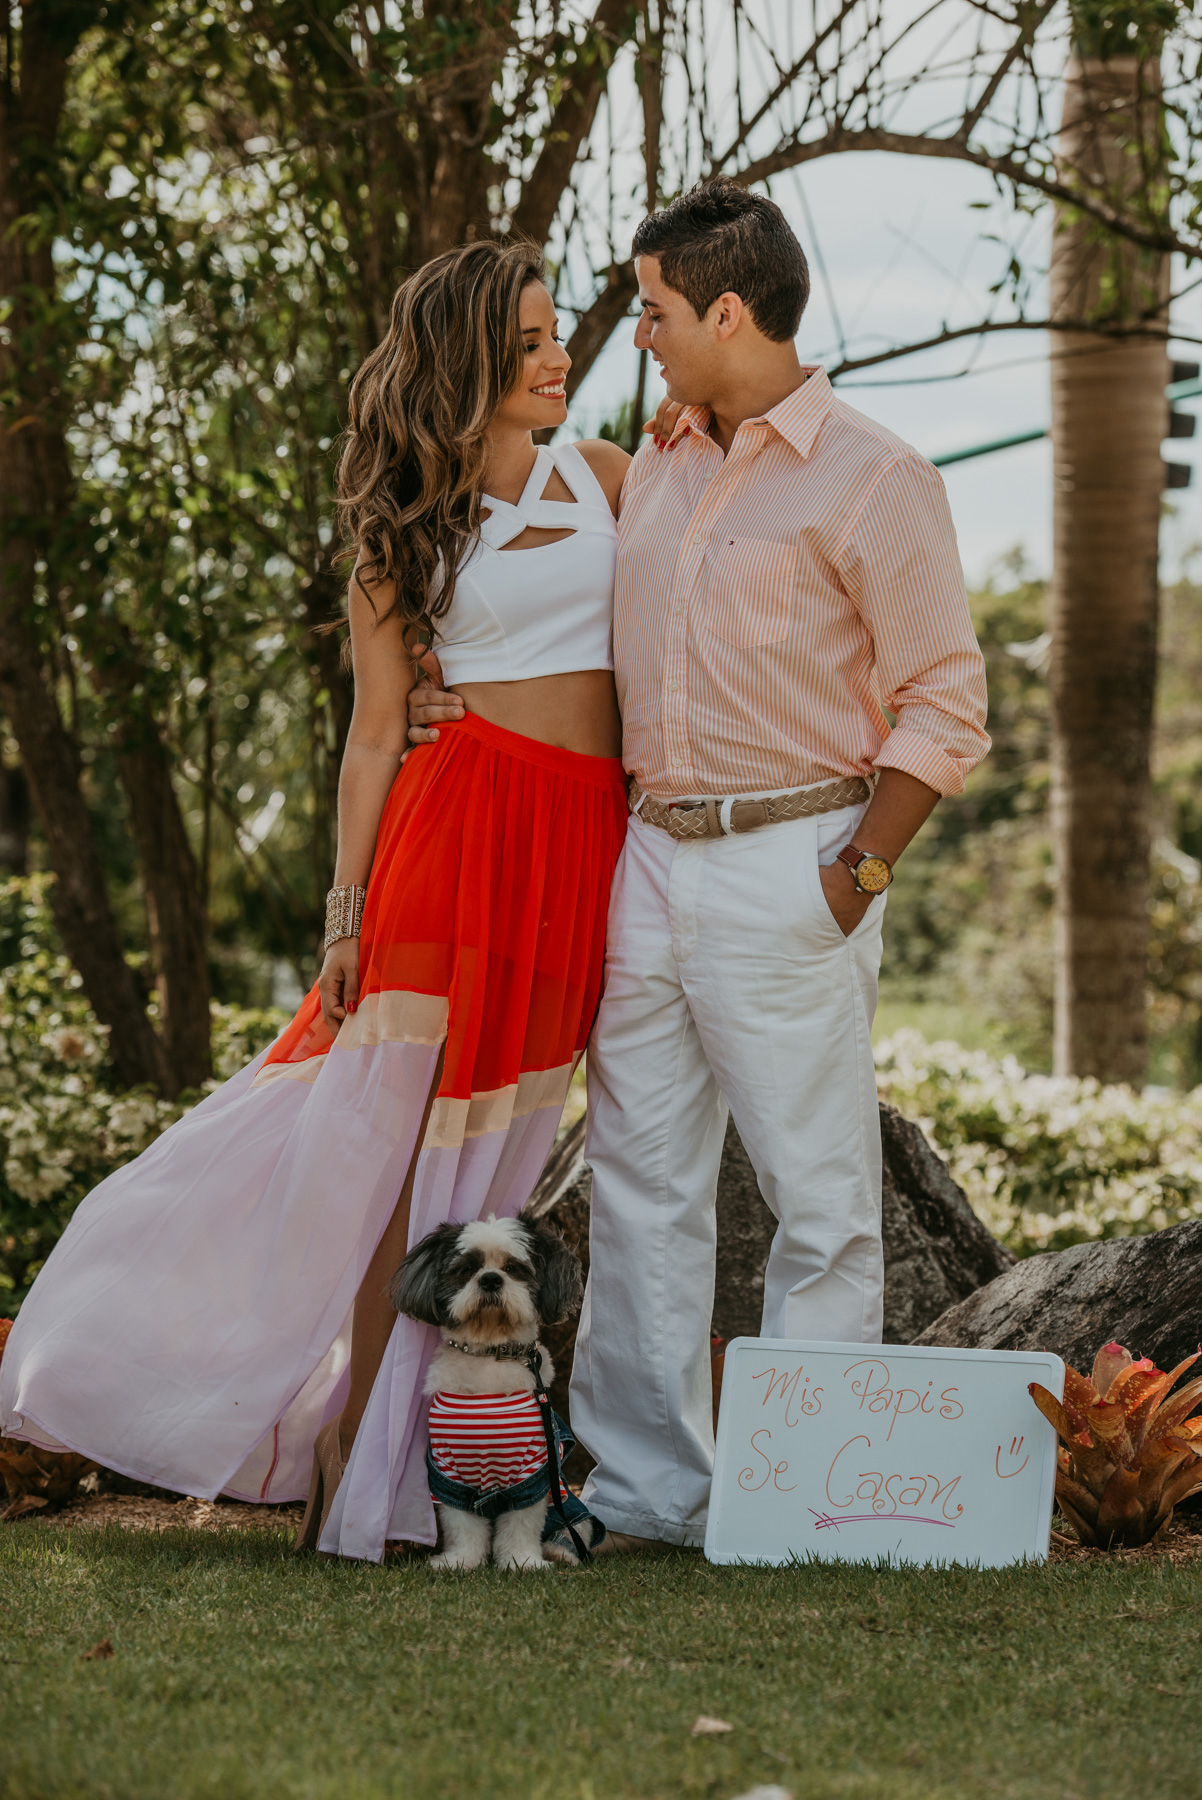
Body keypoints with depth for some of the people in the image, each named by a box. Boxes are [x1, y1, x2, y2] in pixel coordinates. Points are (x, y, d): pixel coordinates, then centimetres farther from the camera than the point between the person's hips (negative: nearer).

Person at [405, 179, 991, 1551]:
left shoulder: (871, 479, -6)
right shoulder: (653, 470, 14)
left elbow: (946, 709, -5)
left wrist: (857, 873, -10)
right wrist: (472, 703, 10)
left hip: (788, 863, -7)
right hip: (651, 857, 7)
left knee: (819, 1192, -1)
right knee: (640, 1184, 8)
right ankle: (646, 1489, 16)